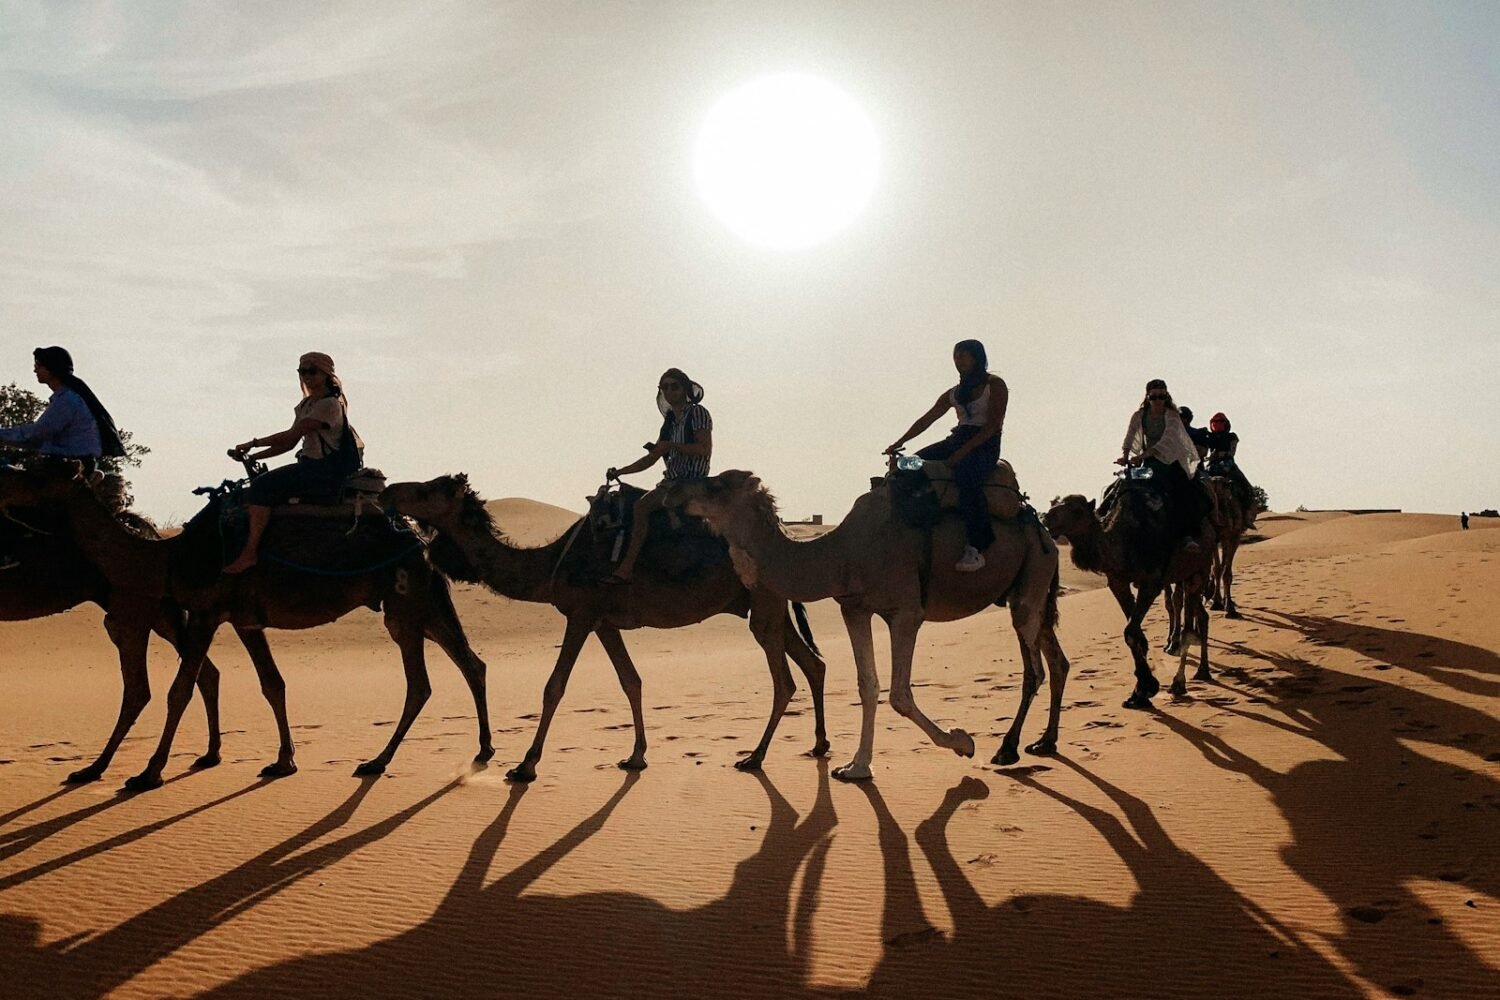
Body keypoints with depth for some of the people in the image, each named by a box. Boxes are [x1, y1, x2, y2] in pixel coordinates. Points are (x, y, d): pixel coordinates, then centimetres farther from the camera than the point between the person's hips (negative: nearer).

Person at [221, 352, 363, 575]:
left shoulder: (329, 405, -14)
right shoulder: (305, 405, 16)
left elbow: (292, 435, -18)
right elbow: (290, 443, 16)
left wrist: (253, 443, -10)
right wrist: (252, 456, 8)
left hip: (327, 469, -10)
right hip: (312, 465, 10)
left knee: (262, 485, -19)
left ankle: (249, 553, -20)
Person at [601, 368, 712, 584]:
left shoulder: (698, 413, -4)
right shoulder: (670, 421, 19)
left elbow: (705, 450, -14)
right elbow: (651, 459, 22)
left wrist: (671, 446, -17)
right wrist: (620, 472, 14)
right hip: (671, 481, 9)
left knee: (642, 505, -26)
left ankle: (627, 568, -26)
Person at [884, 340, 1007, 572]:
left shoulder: (995, 385, 0)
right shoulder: (954, 393, 20)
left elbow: (994, 424, -10)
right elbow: (926, 420, 17)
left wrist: (963, 452, -19)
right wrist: (900, 442, 4)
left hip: (985, 445, -8)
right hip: (957, 440, 8)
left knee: (967, 477, -37)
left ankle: (976, 549, -37)